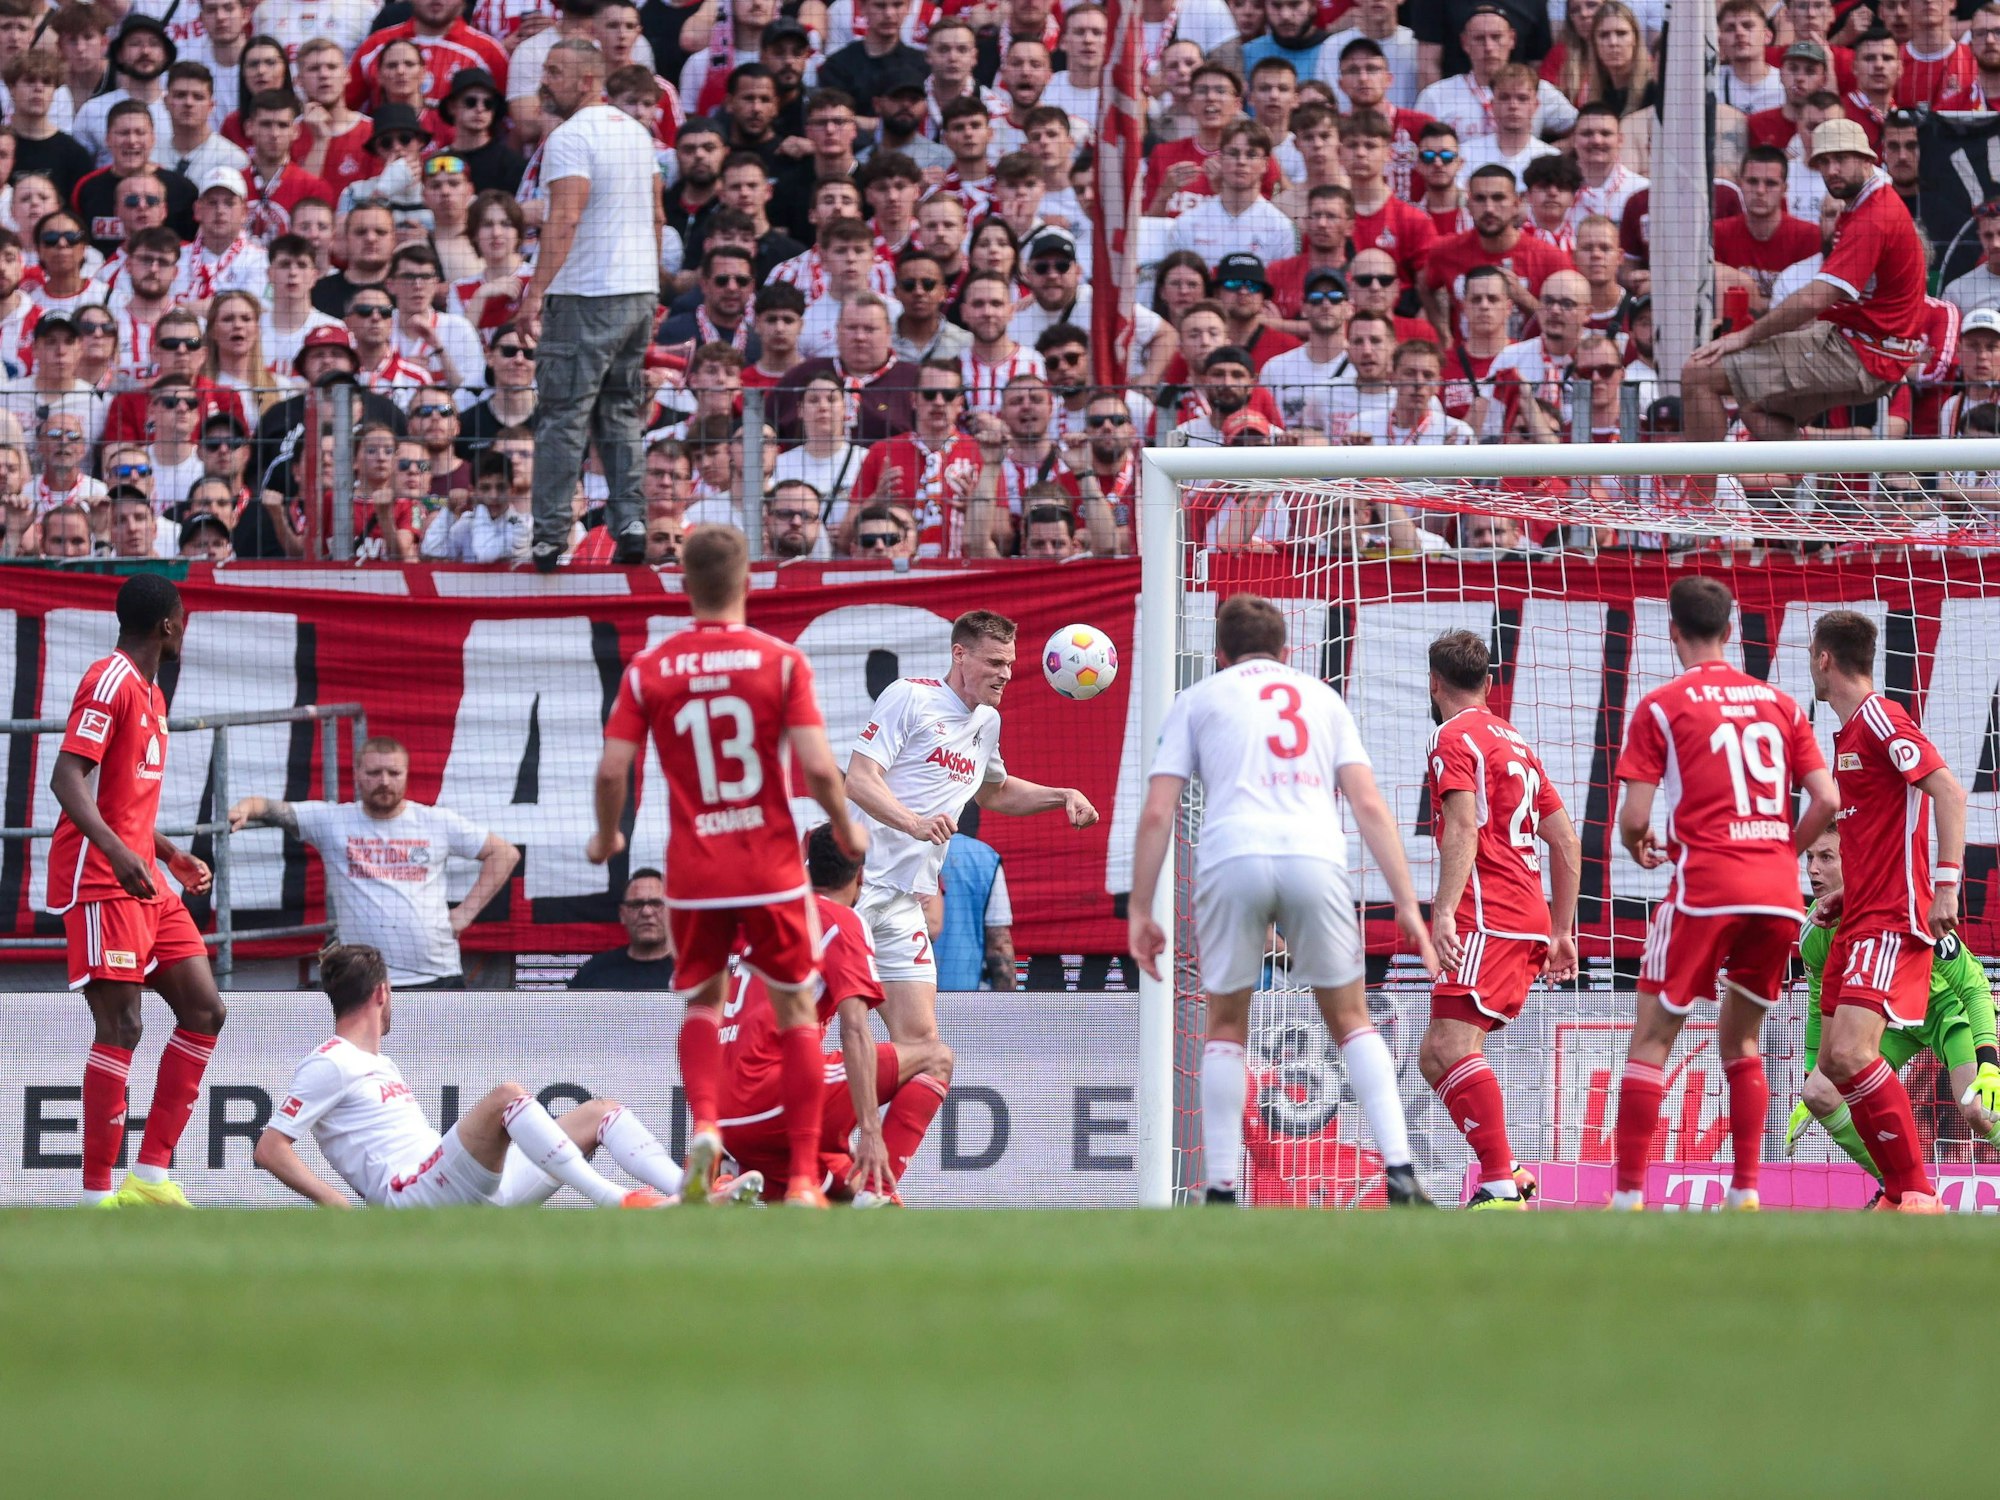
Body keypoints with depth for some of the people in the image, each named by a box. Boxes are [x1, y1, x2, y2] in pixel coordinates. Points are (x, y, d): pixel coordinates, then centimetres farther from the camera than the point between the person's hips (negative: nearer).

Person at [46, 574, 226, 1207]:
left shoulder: (150, 693, 19)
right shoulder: (109, 681, -11)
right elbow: (68, 778, -22)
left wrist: (171, 857, 31)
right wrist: (117, 852, -33)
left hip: (143, 880, 10)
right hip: (99, 883, -10)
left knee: (204, 1012, 7)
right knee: (120, 1027, -12)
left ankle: (150, 1177, 9)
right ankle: (96, 1196, -10)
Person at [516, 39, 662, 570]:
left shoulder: (570, 137, -12)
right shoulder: (637, 131, 14)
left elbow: (565, 218, -22)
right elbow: (657, 215, 20)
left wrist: (535, 292, -24)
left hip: (586, 295, -8)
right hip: (641, 289, 8)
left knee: (562, 417, -5)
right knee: (622, 415, 13)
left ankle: (550, 537, -7)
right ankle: (630, 522, 5)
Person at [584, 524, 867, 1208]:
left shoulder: (649, 670, -2)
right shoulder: (781, 661, -6)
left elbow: (612, 770, -5)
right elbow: (818, 768, -12)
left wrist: (606, 837, 15)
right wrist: (845, 829, 7)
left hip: (694, 873, 1)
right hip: (773, 868, -1)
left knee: (702, 1004, 20)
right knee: (796, 1012, 12)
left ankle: (704, 1124, -7)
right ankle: (803, 1177, 5)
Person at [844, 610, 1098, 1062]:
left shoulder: (987, 721, 18)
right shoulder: (910, 696, -6)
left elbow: (993, 792, 38)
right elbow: (859, 779, -14)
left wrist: (1063, 796, 23)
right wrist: (915, 823, -30)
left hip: (903, 905, 7)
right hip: (853, 884, -7)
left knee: (919, 1037, -2)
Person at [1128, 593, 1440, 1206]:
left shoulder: (1197, 700, 22)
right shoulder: (1321, 696, 25)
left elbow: (1157, 812, 11)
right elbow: (1368, 804, 14)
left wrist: (1140, 910, 13)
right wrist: (1406, 903, 10)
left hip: (1231, 860, -1)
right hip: (1315, 858, 1)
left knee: (1226, 1027, 15)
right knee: (1351, 1021, 13)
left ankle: (1221, 1191, 9)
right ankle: (1399, 1174, -2)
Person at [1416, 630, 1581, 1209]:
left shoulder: (1454, 736, -1)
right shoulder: (1515, 742, 24)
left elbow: (1464, 828, -16)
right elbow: (1567, 842, 24)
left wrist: (1444, 911, -25)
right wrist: (1562, 933, 27)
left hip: (1489, 920, -9)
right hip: (1531, 922, 9)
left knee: (1452, 1048, -20)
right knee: (1437, 1057, 12)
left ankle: (1501, 1185, -31)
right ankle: (1505, 1177, 8)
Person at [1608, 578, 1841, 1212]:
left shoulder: (1661, 706, 0)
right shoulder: (1779, 703, 12)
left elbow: (1634, 817, -4)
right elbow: (1827, 800, 7)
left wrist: (1639, 846, 18)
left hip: (1705, 890, -4)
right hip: (1779, 896, 4)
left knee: (1652, 1038, 2)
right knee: (1741, 1042, 18)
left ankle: (1628, 1195, -7)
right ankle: (1746, 1192, 9)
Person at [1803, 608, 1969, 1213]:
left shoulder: (1880, 721, -11)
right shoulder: (1850, 731, 18)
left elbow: (1948, 791, -21)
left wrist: (1946, 887, -28)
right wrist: (1843, 899, 21)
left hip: (1892, 922, -10)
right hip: (1861, 920, 10)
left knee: (1851, 1054, -22)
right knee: (1835, 1064, 7)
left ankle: (1917, 1192, -19)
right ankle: (1904, 1193, 11)